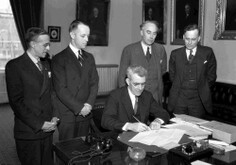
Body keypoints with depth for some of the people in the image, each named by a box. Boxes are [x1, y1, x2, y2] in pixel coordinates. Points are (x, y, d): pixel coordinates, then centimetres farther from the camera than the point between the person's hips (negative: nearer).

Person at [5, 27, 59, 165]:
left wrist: (54, 117, 0)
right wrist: (39, 124, -15)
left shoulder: (46, 64, 12)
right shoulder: (14, 66, -9)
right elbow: (16, 101, -13)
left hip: (47, 130, 5)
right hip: (28, 133, -5)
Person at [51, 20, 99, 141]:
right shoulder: (59, 59, -6)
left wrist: (89, 104, -6)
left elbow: (94, 83, 8)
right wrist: (79, 108, -13)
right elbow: (61, 89, -11)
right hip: (67, 116, -4)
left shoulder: (89, 58, 12)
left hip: (85, 113, 5)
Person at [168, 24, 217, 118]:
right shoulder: (175, 54, 6)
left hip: (198, 99, -1)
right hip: (179, 99, 1)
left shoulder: (207, 53, 2)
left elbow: (211, 76, 6)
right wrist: (180, 88, 6)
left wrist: (201, 89, 4)